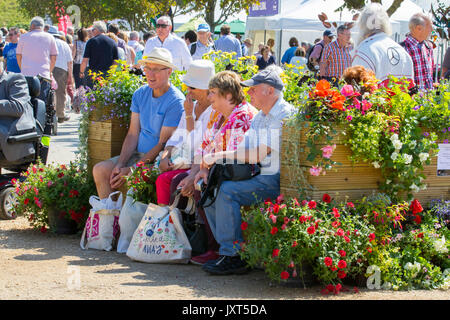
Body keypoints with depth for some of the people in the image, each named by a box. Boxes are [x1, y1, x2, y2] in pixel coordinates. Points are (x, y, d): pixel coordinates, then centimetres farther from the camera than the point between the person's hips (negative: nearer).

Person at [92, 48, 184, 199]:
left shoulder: (176, 101, -15)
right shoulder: (140, 94, 7)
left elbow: (163, 144, -17)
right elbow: (133, 135, 6)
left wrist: (130, 170, -20)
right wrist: (119, 165, -9)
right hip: (139, 154, 7)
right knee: (100, 170, -9)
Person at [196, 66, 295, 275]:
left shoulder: (285, 115, -13)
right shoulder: (260, 116, 19)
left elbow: (257, 155, -20)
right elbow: (242, 150, 18)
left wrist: (218, 156, -13)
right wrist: (211, 168, 3)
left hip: (276, 180, -10)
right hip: (260, 177, 10)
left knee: (228, 191, -25)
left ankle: (232, 256, -20)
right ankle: (228, 250, 0)